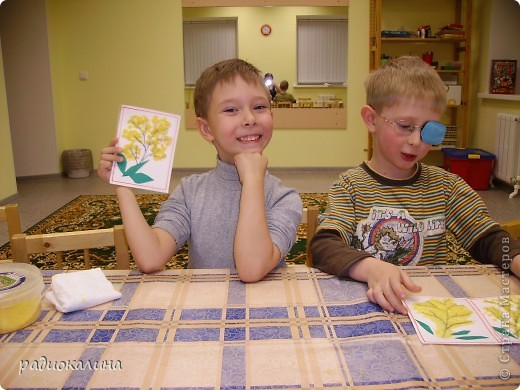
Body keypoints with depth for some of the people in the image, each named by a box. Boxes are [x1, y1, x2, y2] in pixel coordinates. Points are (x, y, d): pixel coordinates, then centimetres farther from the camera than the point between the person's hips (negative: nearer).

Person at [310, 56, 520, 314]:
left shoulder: (445, 186, 6)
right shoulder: (351, 186, -5)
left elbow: (489, 240, 3)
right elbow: (322, 247, -18)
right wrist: (371, 268, -36)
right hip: (365, 303, -2)